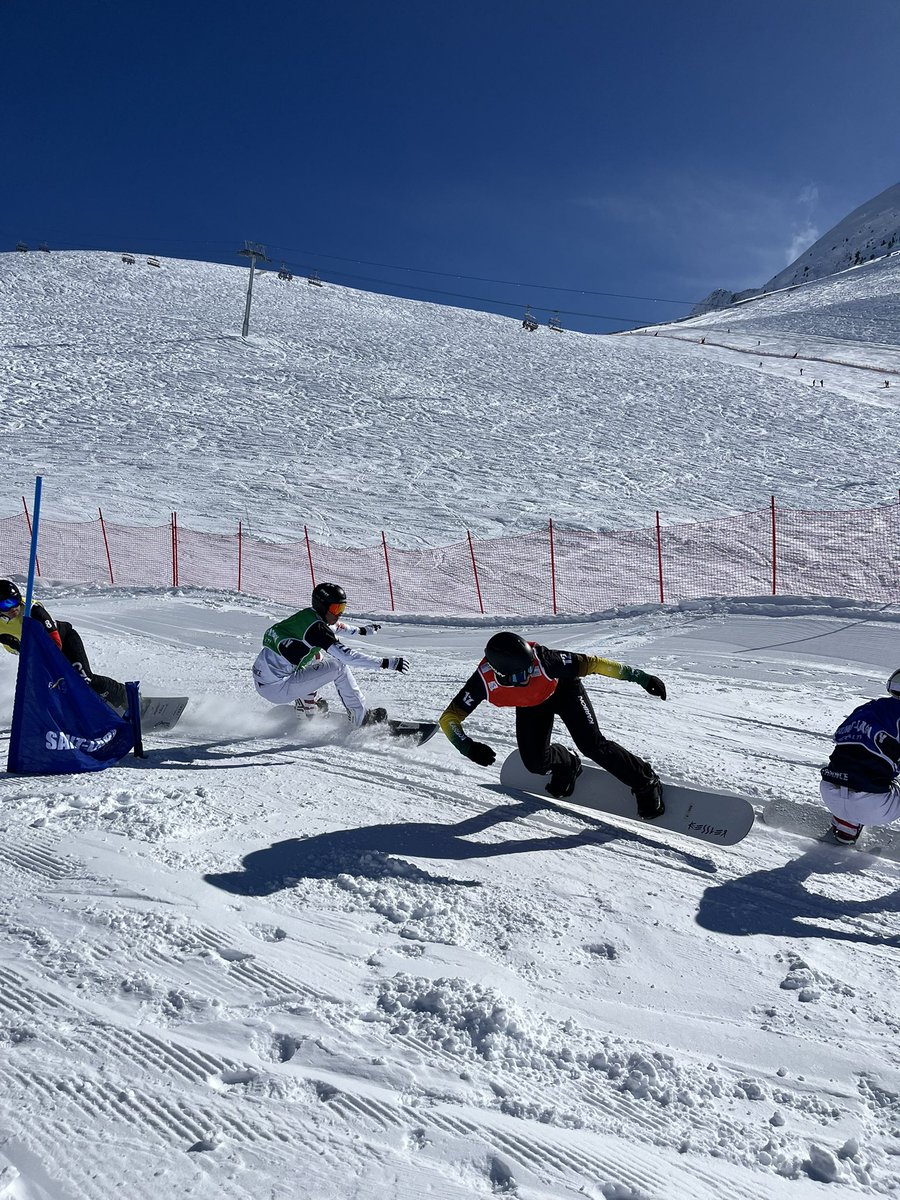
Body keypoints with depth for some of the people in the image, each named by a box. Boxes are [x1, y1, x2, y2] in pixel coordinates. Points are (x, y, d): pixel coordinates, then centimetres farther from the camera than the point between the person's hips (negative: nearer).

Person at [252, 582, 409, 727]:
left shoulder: (307, 615, 9)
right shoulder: (314, 628, -18)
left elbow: (336, 627, 31)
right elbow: (346, 655, -24)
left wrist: (361, 630, 45)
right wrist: (385, 663, -22)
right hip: (276, 688, -9)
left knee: (318, 655, 27)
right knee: (338, 667, -8)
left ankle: (306, 707, 29)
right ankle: (361, 718, 0)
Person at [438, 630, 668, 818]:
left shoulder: (541, 659, -41)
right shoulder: (483, 679, -36)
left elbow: (589, 663, -32)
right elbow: (449, 718, -28)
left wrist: (638, 676, -30)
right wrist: (467, 747, -46)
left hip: (563, 689, -2)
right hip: (530, 705, 3)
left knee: (592, 744, -18)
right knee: (535, 763, -9)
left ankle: (645, 782, 2)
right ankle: (566, 764, 27)